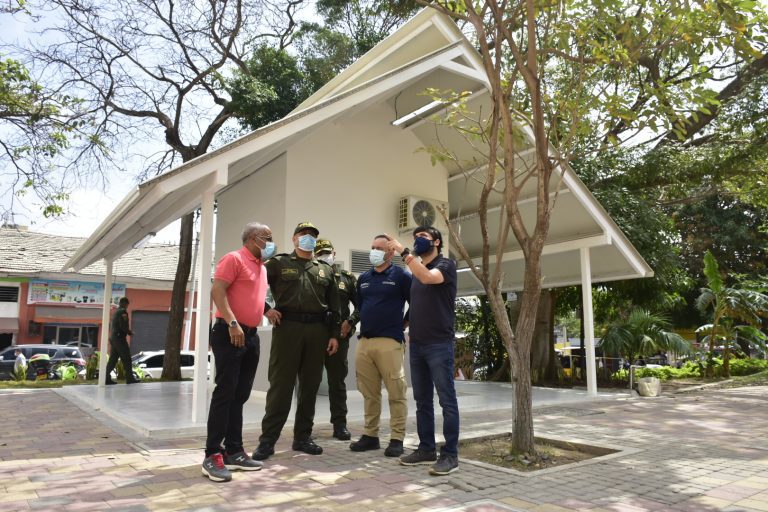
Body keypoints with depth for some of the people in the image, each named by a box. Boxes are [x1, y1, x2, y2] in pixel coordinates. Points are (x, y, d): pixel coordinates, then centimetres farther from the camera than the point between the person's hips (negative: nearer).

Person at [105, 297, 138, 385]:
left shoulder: (116, 312, 19)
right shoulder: (123, 312, -11)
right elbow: (123, 326, -20)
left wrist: (127, 331, 19)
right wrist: (130, 332, -4)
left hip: (113, 338, 9)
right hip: (120, 338, -9)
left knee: (113, 359, 7)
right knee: (126, 359, -4)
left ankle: (107, 378, 2)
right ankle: (130, 378, -2)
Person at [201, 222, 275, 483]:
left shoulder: (262, 268, 19)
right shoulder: (234, 259, -7)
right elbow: (217, 291, -17)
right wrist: (232, 322, -24)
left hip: (251, 336, 9)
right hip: (230, 333, -8)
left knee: (240, 395, 10)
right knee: (225, 392, -8)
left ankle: (234, 451, 17)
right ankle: (213, 455, -2)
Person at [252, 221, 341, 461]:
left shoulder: (326, 270, 15)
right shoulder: (278, 263, 7)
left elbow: (334, 306, 13)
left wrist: (334, 334, 6)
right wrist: (266, 309, -6)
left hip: (317, 331, 4)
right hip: (287, 328, -3)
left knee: (310, 386, 8)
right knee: (280, 385, -3)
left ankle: (302, 437, 19)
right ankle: (267, 440, 5)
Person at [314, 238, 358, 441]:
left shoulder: (347, 277, 9)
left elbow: (360, 305, 9)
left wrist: (350, 322, -3)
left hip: (339, 336, 1)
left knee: (337, 381, 7)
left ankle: (340, 424, 16)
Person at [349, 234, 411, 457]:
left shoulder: (400, 275, -1)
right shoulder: (363, 278, 16)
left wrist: (404, 323, 2)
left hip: (389, 341, -6)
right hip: (364, 341, 6)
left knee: (396, 393, -3)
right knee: (369, 393, 11)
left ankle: (397, 439, 5)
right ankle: (370, 435, 20)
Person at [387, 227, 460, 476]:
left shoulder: (446, 264, -3)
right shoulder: (416, 271, 17)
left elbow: (428, 277, -24)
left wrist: (403, 252, -21)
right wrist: (408, 330, 11)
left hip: (439, 343, -7)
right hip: (417, 344, 7)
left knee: (447, 400, -2)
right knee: (422, 400, 11)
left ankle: (450, 454, 3)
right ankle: (426, 449, 20)